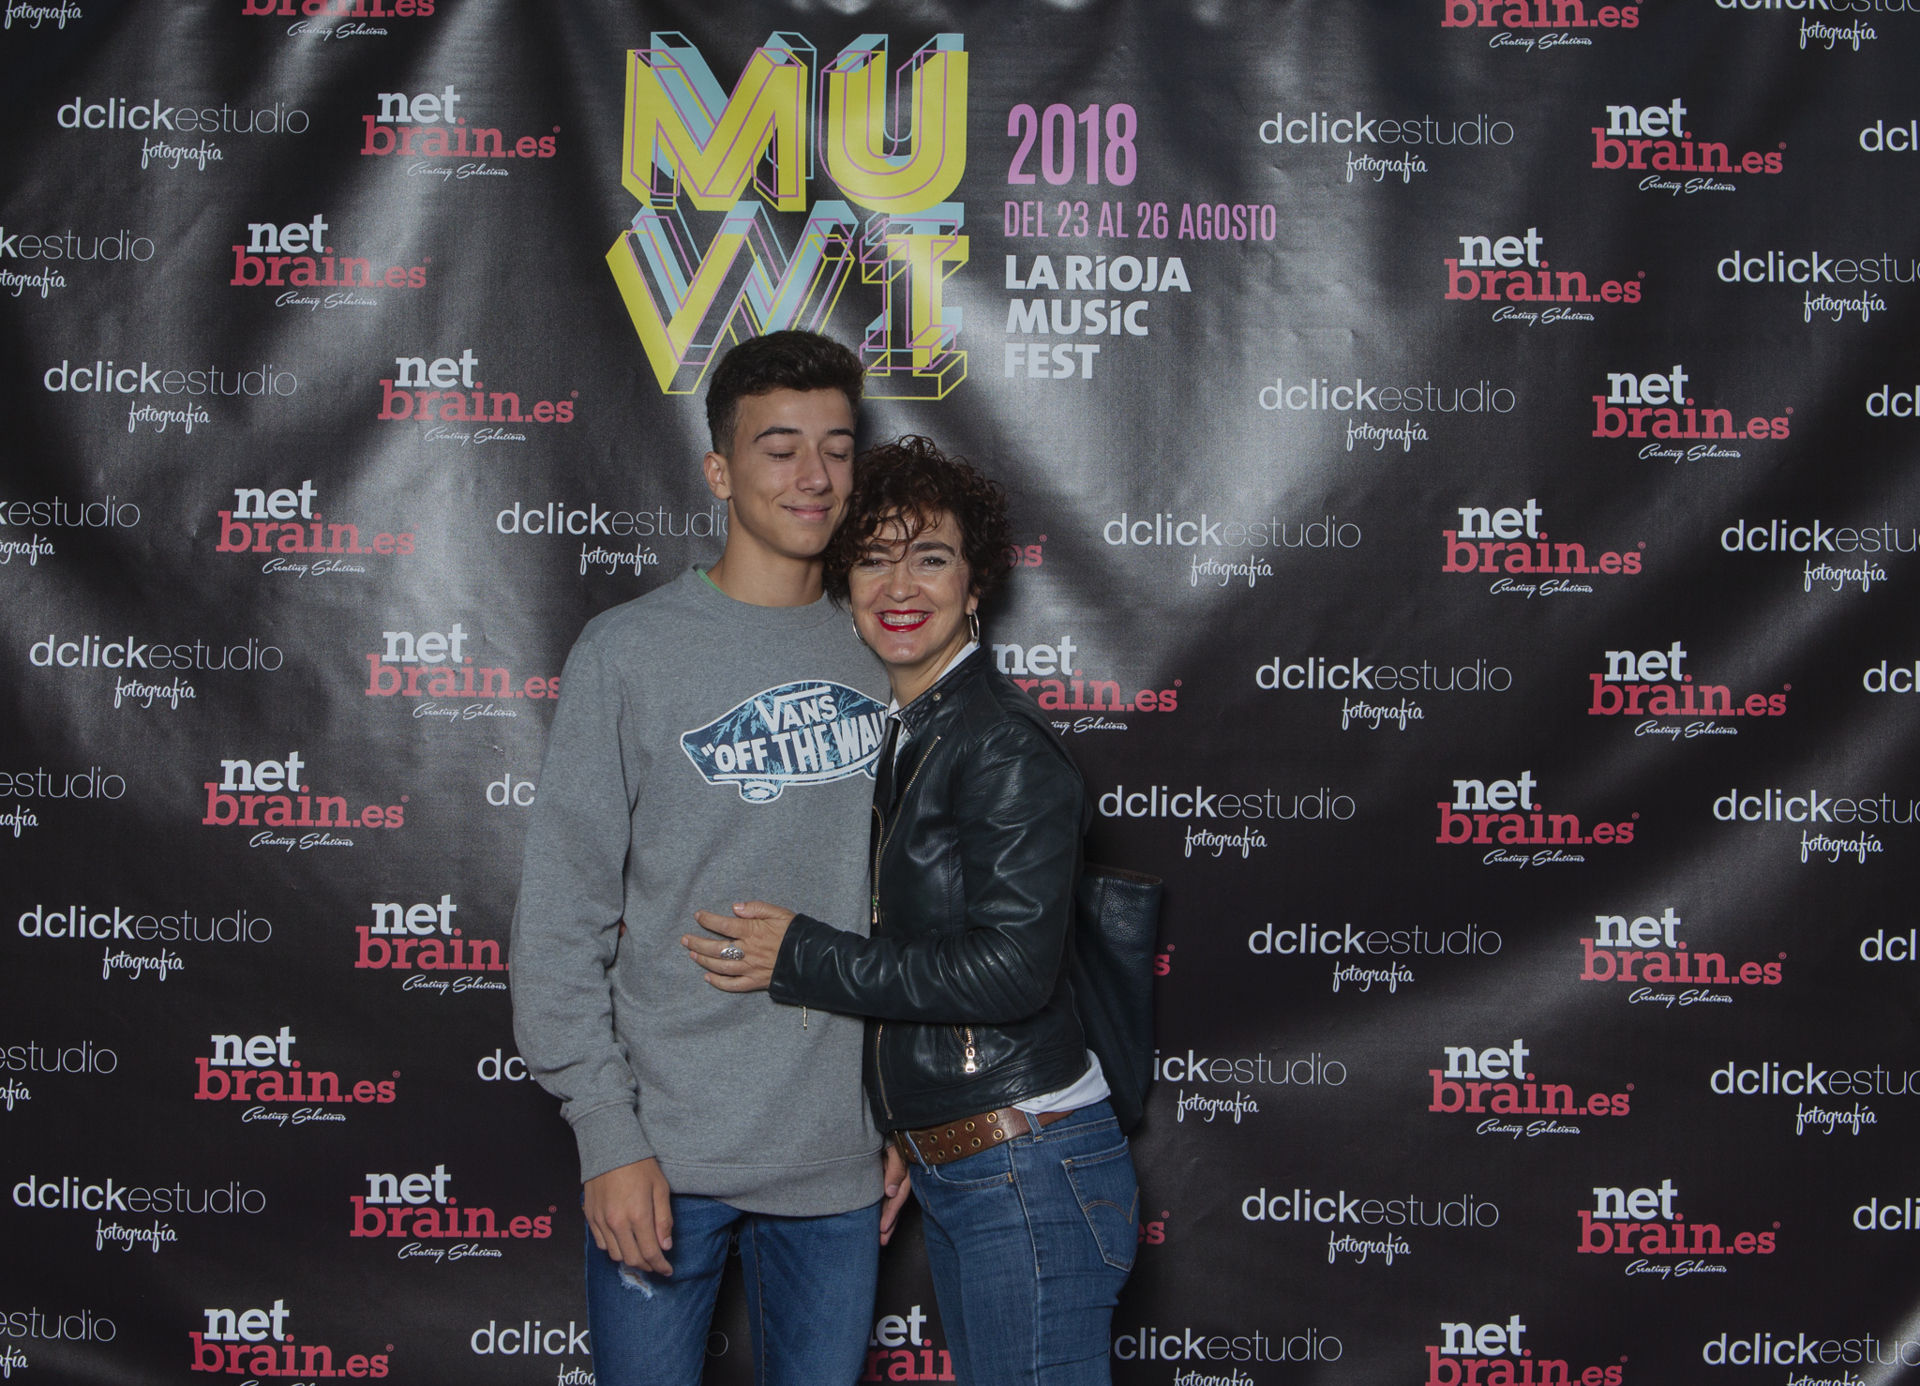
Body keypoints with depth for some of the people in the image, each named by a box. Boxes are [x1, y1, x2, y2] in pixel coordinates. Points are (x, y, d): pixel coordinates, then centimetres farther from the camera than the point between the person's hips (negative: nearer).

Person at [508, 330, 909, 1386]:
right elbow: (562, 918, -7)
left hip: (842, 1155, 4)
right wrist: (607, 1134, -11)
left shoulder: (878, 657, 7)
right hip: (667, 1152, -3)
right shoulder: (629, 652, -5)